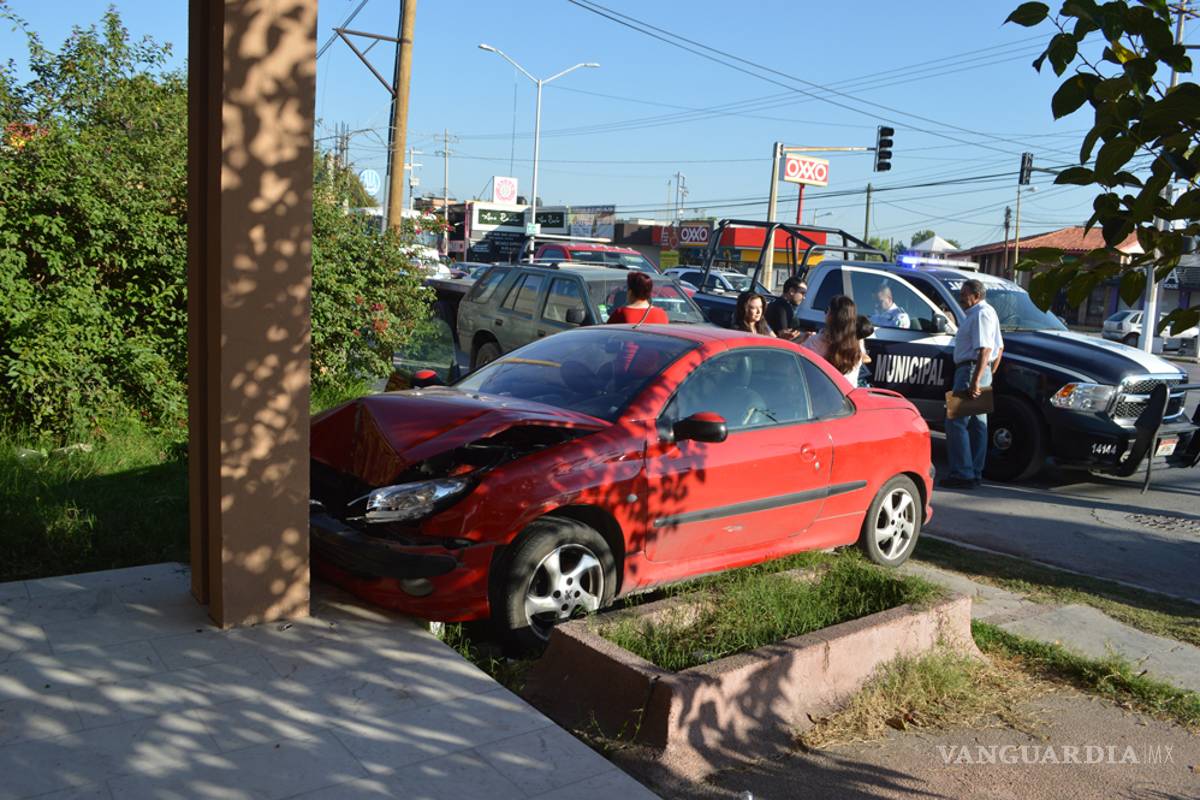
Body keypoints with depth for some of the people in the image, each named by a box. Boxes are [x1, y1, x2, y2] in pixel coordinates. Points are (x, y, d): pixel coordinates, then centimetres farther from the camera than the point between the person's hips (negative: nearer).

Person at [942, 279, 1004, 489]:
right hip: (980, 371, 11)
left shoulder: (981, 314, -13)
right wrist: (990, 374, 23)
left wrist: (976, 380, -27)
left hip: (971, 370, -11)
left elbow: (985, 349, -23)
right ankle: (974, 473, 16)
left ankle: (962, 474, -11)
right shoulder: (983, 313, 20)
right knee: (977, 423, 11)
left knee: (956, 422, -11)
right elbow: (999, 347, 25)